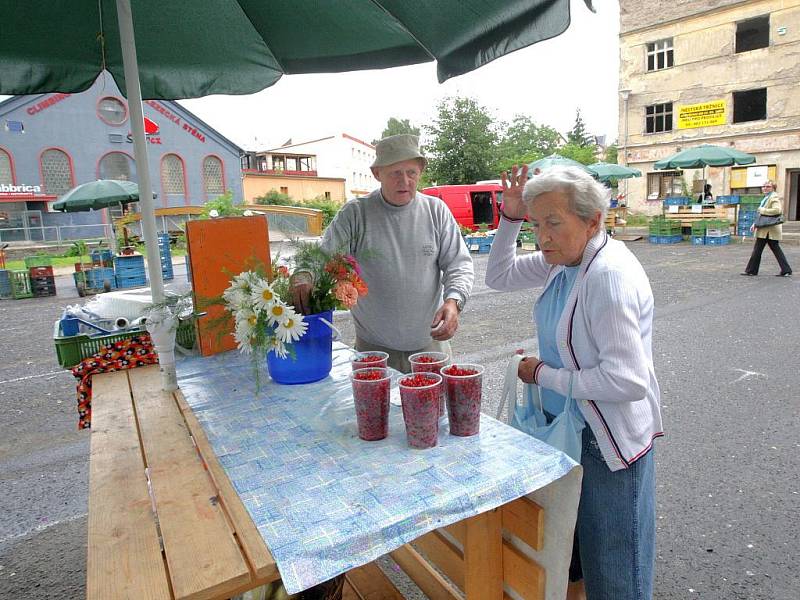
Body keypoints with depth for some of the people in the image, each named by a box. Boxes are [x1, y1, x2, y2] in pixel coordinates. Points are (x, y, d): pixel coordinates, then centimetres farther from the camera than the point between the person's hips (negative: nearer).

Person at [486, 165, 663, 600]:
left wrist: (544, 375, -20)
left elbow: (627, 379, -31)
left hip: (607, 439, -8)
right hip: (567, 425, 9)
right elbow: (499, 277, 10)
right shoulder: (565, 259, -1)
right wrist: (511, 218, -4)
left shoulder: (609, 275, -28)